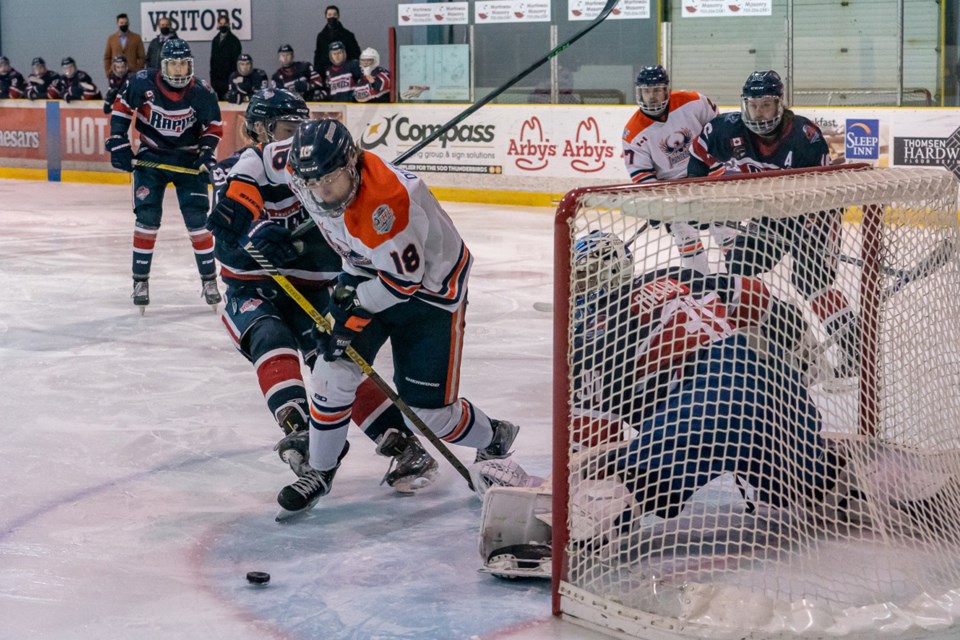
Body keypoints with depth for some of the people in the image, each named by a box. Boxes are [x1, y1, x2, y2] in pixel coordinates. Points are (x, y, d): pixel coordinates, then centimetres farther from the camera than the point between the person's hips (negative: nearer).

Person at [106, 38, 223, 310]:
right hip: (150, 157, 0)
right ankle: (140, 281, 6)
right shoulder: (143, 83, -15)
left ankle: (209, 279, 12)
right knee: (147, 219, -4)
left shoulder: (202, 93, -14)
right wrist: (118, 142, -3)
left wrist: (207, 152, -14)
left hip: (188, 161, 0)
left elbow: (214, 126, 1)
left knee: (197, 220, -1)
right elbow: (122, 107, 1)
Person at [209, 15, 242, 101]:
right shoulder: (215, 40, 14)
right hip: (216, 79, 5)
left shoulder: (234, 41, -2)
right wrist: (212, 78, 11)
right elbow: (212, 59, 17)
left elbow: (236, 61, -6)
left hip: (228, 78, -5)